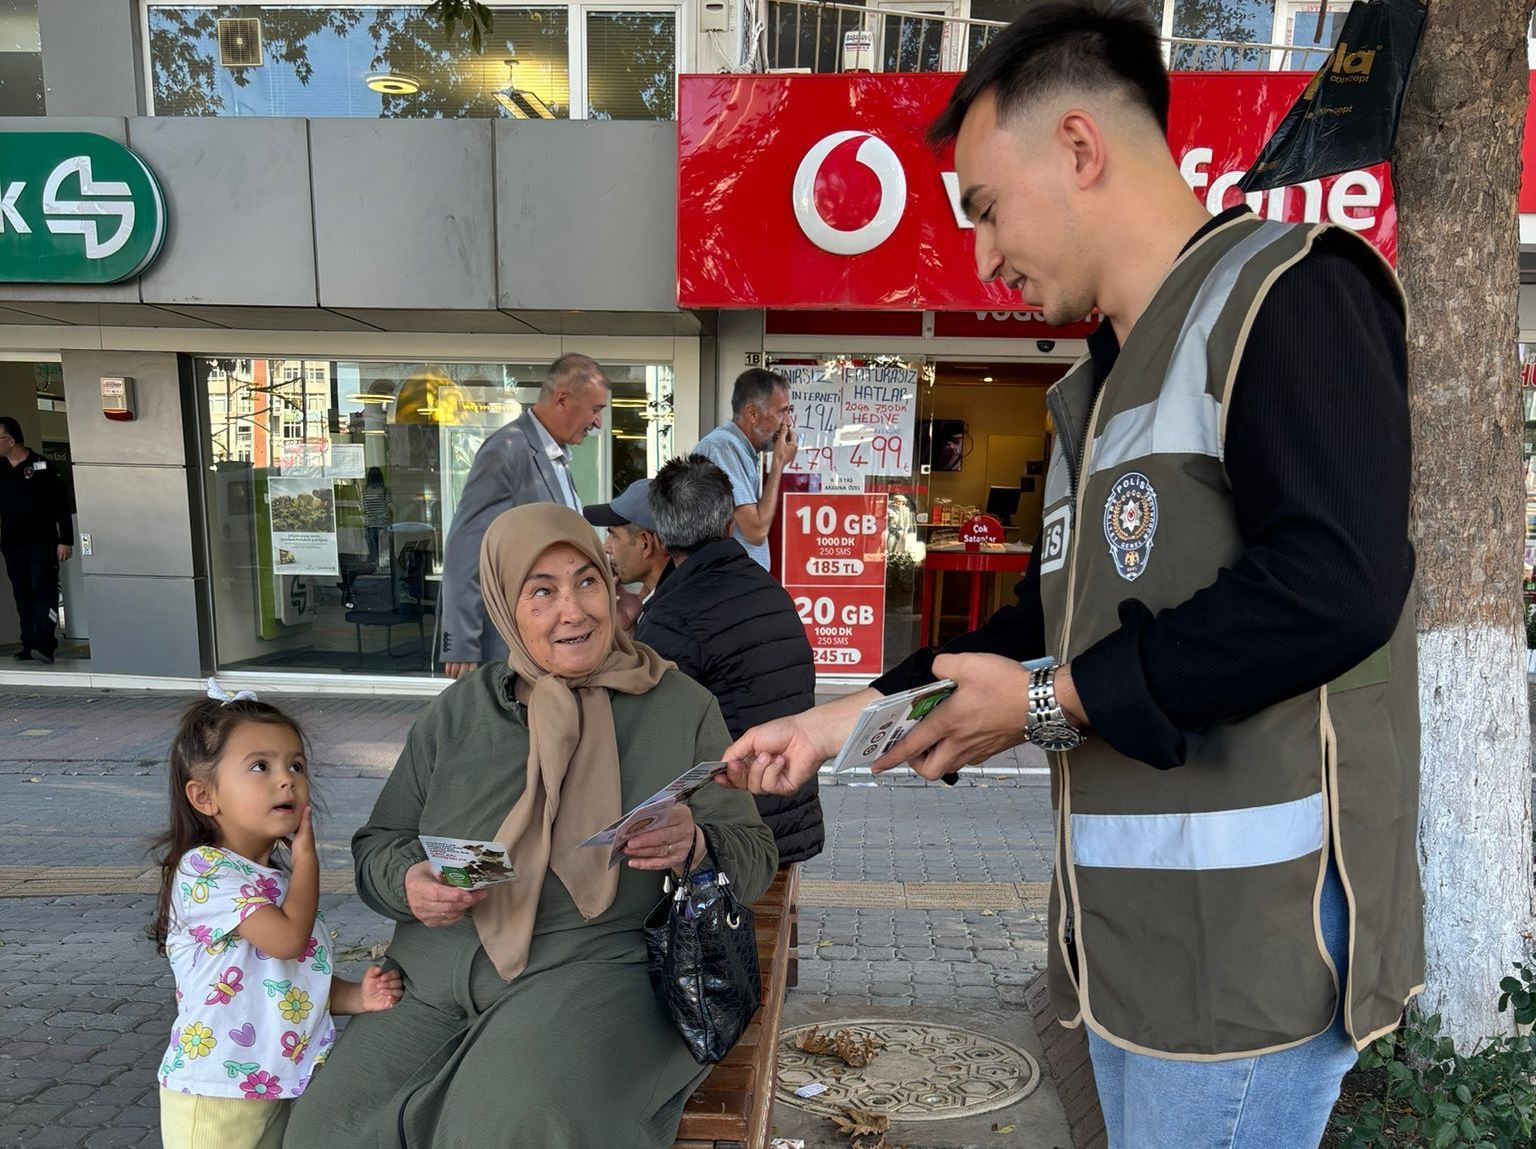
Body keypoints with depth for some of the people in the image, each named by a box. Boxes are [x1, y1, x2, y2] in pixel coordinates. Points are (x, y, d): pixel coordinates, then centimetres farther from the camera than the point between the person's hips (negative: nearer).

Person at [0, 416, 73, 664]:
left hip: (41, 543, -6)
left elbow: (62, 506, -7)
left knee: (43, 592, -11)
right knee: (22, 596, 7)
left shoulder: (41, 466, -5)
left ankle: (44, 645, -18)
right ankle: (29, 645, 10)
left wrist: (66, 541, -12)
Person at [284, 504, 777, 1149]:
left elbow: (754, 855, 5)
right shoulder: (456, 713, 11)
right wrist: (408, 882, -7)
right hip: (436, 981, 4)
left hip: (598, 969, -3)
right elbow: (377, 846, 17)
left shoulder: (681, 707, 4)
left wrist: (694, 849, -19)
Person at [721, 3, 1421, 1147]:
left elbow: (1336, 582, -23)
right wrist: (846, 718, 13)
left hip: (1254, 924, -8)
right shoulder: (1106, 384, 19)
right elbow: (1061, 619, 19)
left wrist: (1056, 700, -15)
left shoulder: (1286, 291, -9)